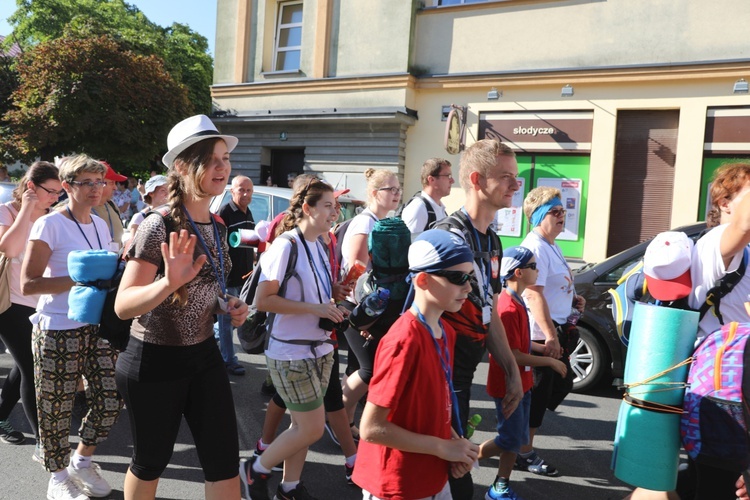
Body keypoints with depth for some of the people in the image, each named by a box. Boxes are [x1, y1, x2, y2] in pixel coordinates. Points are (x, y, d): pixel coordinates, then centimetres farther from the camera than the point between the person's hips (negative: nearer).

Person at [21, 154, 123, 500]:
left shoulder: (100, 225, 11)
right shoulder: (50, 225, -10)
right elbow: (28, 284, -14)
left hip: (98, 326, 7)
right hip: (58, 331, -6)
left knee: (110, 399, 7)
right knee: (57, 408, 5)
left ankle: (81, 461, 32)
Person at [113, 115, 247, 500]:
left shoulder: (218, 227, 3)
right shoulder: (158, 227, -18)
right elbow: (123, 305, -23)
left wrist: (229, 307, -1)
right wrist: (169, 282, -39)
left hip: (204, 356, 6)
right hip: (153, 362, -6)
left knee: (224, 461, 7)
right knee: (151, 462, 15)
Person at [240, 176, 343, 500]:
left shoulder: (320, 247, 8)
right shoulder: (286, 245, -17)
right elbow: (262, 300, -21)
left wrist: (333, 305, 2)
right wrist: (314, 308, -23)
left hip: (319, 349, 8)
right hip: (291, 353, -8)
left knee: (302, 426, 14)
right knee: (312, 429, -1)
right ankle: (254, 469, 20)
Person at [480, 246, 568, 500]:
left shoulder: (516, 302, 7)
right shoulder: (509, 308, -24)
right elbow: (513, 355, -23)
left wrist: (542, 348, 8)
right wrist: (550, 361, -15)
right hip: (507, 384, -9)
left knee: (516, 439, 13)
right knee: (511, 439, 1)